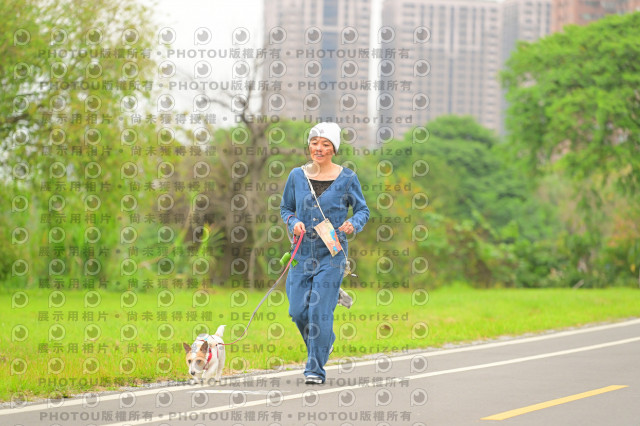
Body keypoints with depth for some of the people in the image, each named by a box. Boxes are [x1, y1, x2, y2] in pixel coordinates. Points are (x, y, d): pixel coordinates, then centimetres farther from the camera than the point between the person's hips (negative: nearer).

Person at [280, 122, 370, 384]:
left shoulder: (347, 178, 0)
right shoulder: (297, 176, 6)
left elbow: (363, 210, 8)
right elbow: (285, 208, 17)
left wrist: (353, 223, -14)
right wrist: (293, 223, -5)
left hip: (332, 254, -3)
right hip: (303, 252, 3)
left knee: (320, 310, -11)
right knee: (298, 311, 1)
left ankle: (316, 368, -2)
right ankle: (324, 342, 32)